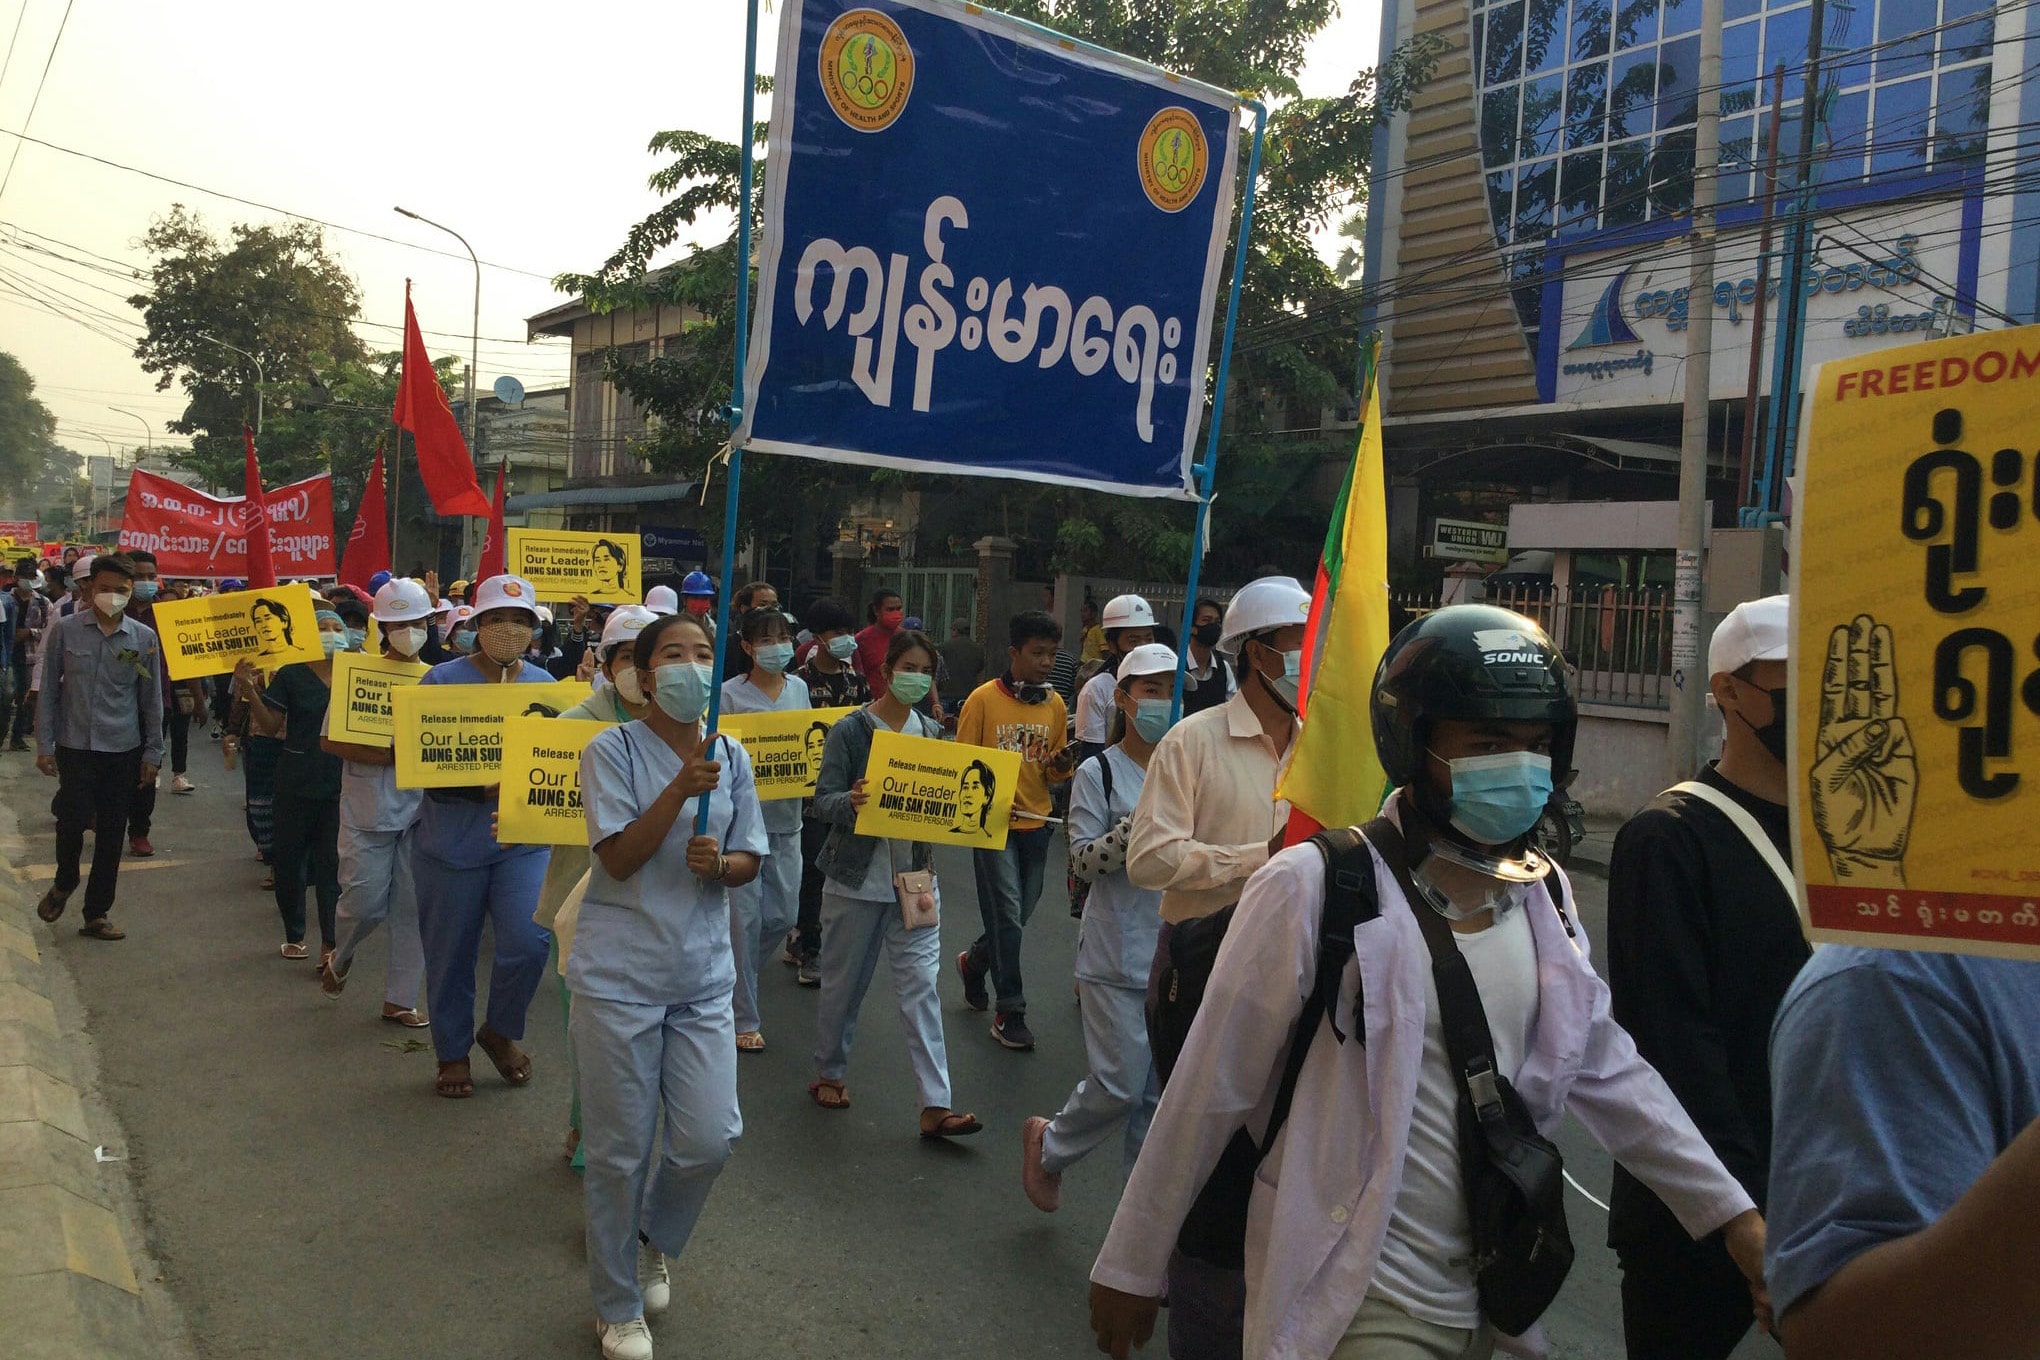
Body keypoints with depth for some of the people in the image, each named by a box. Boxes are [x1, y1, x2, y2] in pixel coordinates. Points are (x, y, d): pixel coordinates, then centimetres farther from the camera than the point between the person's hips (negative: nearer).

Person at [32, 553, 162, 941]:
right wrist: (44, 745, -1)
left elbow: (152, 700, 5)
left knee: (111, 835, 6)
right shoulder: (65, 631, -2)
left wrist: (152, 753, 4)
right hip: (74, 746, -1)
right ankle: (64, 883, 26)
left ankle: (96, 914, 19)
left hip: (124, 750, 1)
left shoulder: (144, 638, 1)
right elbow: (48, 690, 2)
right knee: (72, 822, -7)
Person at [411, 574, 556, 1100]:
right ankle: (452, 1053, 30)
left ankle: (500, 1031, 17)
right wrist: (481, 782, -22)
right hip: (453, 842, -2)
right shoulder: (442, 680, -4)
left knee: (529, 942, -11)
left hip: (523, 840, 2)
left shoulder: (543, 684, 6)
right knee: (450, 955, 8)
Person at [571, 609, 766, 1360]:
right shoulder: (613, 749, -9)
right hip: (619, 978, -3)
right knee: (620, 1150, 7)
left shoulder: (731, 756, 4)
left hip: (702, 979, 4)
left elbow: (749, 863, 9)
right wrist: (679, 790, -27)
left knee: (710, 1139, 2)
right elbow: (619, 859, -16)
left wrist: (720, 862, -13)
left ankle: (653, 1240, 35)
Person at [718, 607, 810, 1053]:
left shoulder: (799, 687, 9)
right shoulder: (730, 694, -7)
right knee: (746, 919, -1)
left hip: (786, 818, 5)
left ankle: (735, 973, 37)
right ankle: (745, 1020, 11)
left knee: (784, 914, 10)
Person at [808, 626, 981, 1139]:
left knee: (921, 983, -3)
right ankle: (829, 1073, 33)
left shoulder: (930, 732, 7)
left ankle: (935, 1105, -2)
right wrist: (850, 802, -32)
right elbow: (823, 800, -11)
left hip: (915, 876, 3)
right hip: (856, 877, -3)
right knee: (844, 982, 11)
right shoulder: (851, 730, -6)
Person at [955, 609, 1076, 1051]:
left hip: (1035, 823, 5)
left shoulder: (1055, 705, 5)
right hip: (992, 823, -5)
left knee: (1018, 914, 13)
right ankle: (1010, 1012, 8)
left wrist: (1059, 765, -9)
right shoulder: (984, 699, -8)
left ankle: (975, 961, 41)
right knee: (1008, 917, -4)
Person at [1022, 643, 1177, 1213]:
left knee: (1163, 1089, 9)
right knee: (1121, 1084, -4)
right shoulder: (1098, 773, -5)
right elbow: (1084, 860, -12)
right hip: (1117, 956, -4)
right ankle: (1049, 1145, 25)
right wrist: (1140, 822, -24)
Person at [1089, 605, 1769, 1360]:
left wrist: (1730, 1211, 7)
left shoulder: (1542, 893, 2)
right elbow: (1208, 1096, -14)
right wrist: (1131, 1266, -8)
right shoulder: (1314, 888, -18)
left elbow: (1606, 1071, 12)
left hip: (1491, 1296, 6)